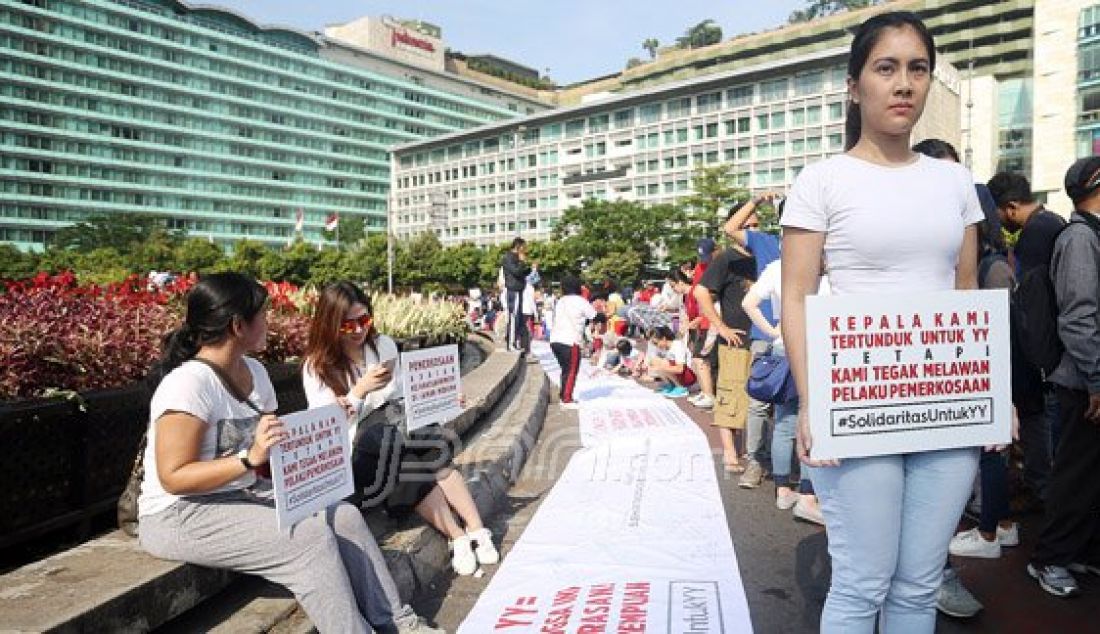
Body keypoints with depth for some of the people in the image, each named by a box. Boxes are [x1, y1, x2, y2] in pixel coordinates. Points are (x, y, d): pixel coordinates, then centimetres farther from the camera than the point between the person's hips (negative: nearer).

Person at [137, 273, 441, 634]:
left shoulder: (254, 372, 4)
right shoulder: (187, 384, -22)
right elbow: (174, 478, -24)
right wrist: (250, 459, -34)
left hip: (243, 494, 8)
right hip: (180, 515, -8)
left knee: (343, 516, -6)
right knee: (310, 537, -23)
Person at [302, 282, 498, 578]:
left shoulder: (384, 345, 8)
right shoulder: (317, 367, -2)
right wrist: (361, 390, -20)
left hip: (392, 436, 4)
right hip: (352, 455, -3)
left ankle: (476, 530, -30)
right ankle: (459, 536, -26)